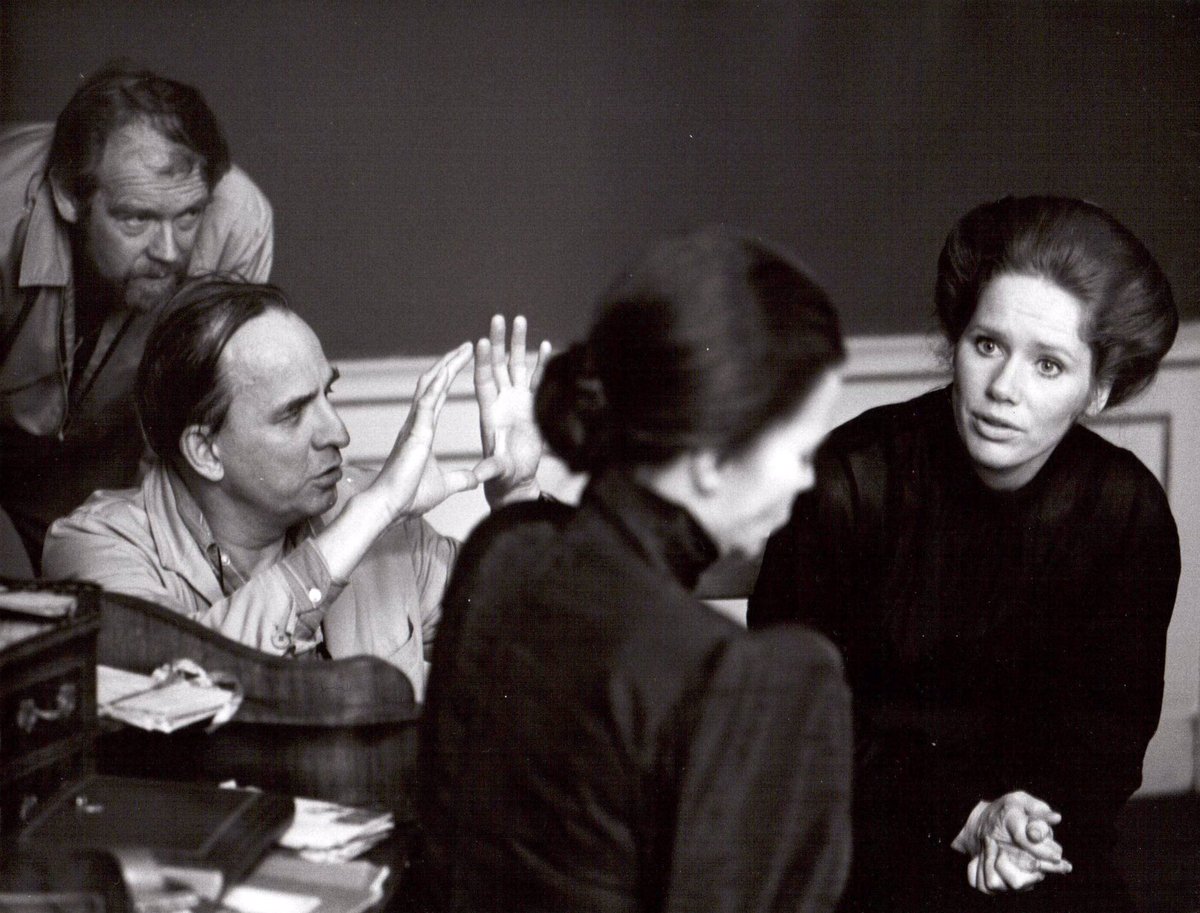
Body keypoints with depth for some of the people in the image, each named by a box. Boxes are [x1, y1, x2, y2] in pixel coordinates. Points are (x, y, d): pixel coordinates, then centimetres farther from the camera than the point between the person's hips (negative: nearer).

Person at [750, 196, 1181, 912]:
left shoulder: (1129, 510, -2)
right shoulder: (847, 482, -12)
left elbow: (1109, 717, 6)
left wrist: (1039, 814, -15)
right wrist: (962, 817, -15)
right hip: (867, 819, -2)